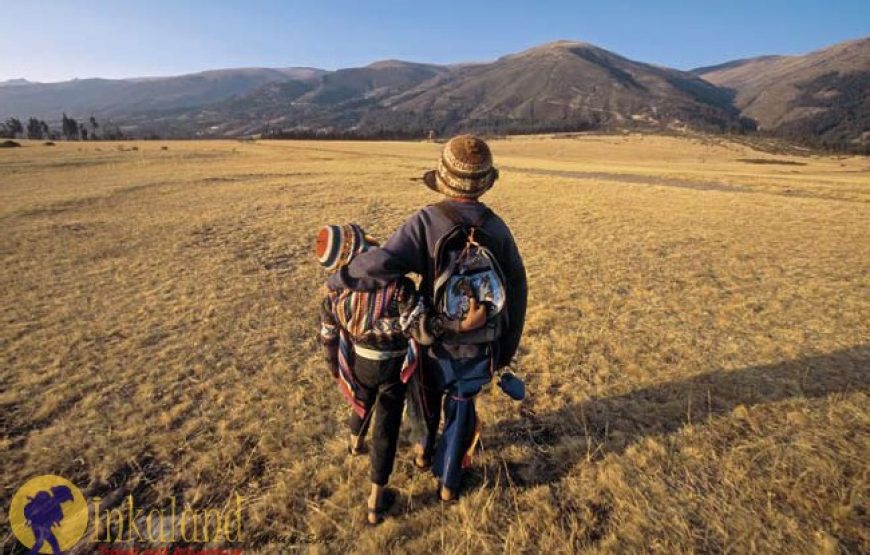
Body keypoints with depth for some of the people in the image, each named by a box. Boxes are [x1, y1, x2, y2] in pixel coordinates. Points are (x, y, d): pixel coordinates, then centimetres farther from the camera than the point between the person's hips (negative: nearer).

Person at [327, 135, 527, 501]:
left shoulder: (427, 221, -20)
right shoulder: (496, 227, -7)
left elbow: (383, 264, -34)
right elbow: (516, 290, -3)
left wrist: (338, 280, -16)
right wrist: (507, 346, 8)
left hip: (436, 338, -1)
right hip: (480, 342, 2)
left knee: (429, 395, 28)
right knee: (461, 408, 21)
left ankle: (425, 450, 53)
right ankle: (448, 481, 36)